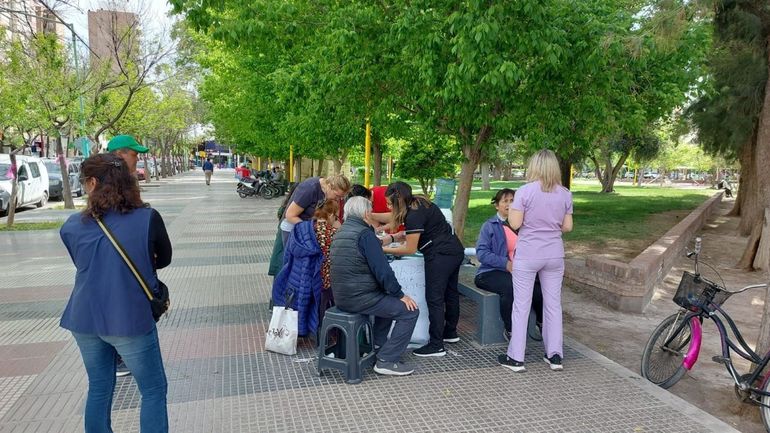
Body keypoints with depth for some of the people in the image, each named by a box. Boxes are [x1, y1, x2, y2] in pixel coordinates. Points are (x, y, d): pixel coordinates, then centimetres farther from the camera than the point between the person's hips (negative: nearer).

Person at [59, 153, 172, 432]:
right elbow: (164, 260, 3)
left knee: (99, 389, 20)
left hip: (84, 319, 4)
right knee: (154, 391, 9)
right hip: (130, 320, -4)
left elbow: (83, 264, 13)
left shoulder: (73, 226, -2)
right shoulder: (148, 218, -11)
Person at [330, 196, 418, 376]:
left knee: (390, 299, 30)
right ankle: (386, 361, -3)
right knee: (409, 311, -4)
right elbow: (382, 269, -19)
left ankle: (378, 343, 33)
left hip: (341, 296, 10)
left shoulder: (341, 232, 13)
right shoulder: (365, 233, -16)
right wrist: (401, 295, -9)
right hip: (359, 298, -10)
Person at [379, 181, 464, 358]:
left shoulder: (414, 215, -21)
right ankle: (450, 333, 37)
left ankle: (436, 346, 3)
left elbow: (410, 249, -14)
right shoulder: (419, 203, 7)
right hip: (455, 250, 10)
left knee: (434, 298, -4)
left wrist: (384, 250, -6)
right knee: (450, 293, 21)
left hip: (440, 256, -10)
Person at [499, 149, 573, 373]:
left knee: (521, 306, 4)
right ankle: (555, 355, 21)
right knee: (553, 304, 13)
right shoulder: (565, 194, 1)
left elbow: (515, 223, -13)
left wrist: (511, 210, 6)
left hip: (528, 255, -4)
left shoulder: (524, 191, -12)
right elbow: (567, 227, 4)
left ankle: (516, 358, 10)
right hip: (554, 254, 4)